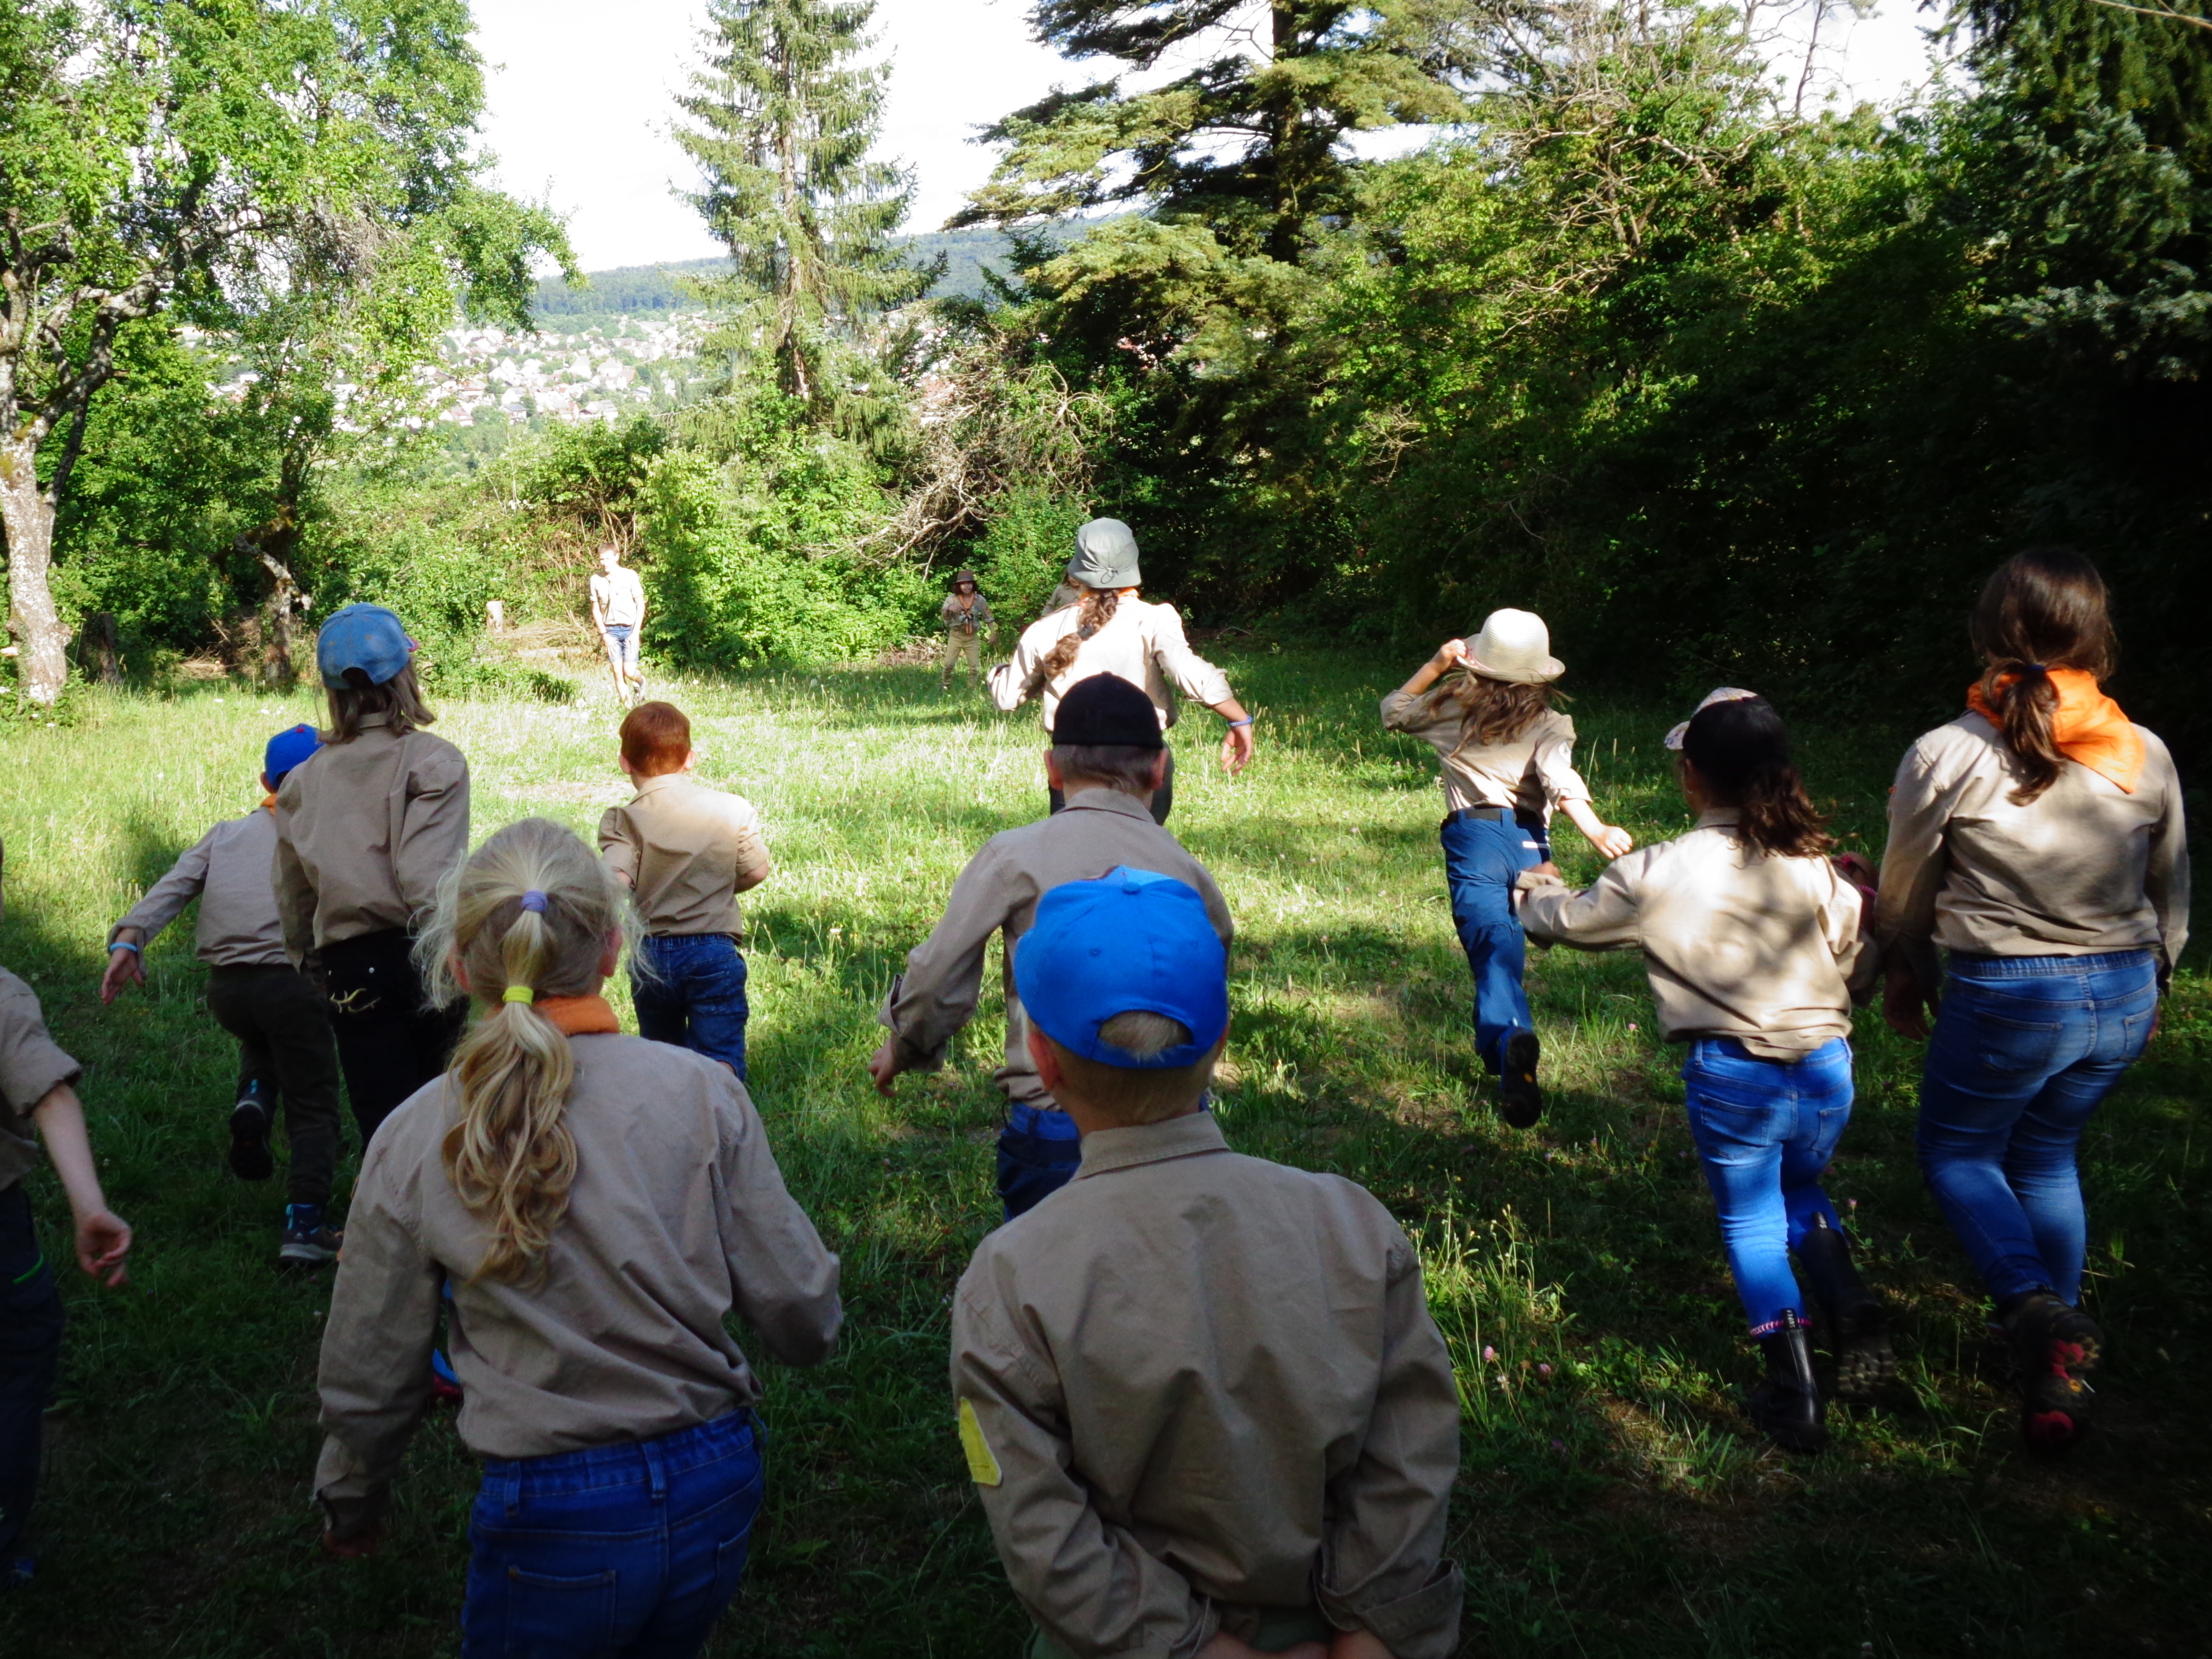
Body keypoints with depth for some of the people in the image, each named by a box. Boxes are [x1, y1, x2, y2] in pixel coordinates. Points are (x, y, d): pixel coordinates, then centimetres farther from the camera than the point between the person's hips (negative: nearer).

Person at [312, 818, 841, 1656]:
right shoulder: (701, 1091, -11)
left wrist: (351, 1505, 22)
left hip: (555, 1520, -2)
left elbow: (365, 1380, 2)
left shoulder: (415, 1141, -9)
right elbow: (801, 1319, -7)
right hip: (716, 1490, 3)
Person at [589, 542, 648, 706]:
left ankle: (641, 681, 26)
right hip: (610, 631, 2)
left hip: (629, 629, -2)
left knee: (629, 671, -10)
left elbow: (640, 605, -2)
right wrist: (604, 633, -2)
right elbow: (596, 608, 7)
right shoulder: (596, 580, 2)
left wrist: (636, 632, -8)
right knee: (617, 673, -3)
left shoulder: (630, 576, -5)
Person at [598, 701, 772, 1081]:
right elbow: (758, 870, 10)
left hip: (650, 955, 1)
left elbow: (615, 882, -19)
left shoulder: (623, 821, -4)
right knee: (719, 1057, -6)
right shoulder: (732, 810, 2)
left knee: (660, 1055, 22)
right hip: (715, 950, -1)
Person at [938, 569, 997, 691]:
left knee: (975, 667, 2)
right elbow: (943, 616, -16)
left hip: (973, 638, 1)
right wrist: (949, 609, -38)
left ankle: (972, 691, 14)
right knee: (948, 664, -6)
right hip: (956, 636, -1)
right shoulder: (952, 599, -6)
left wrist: (994, 633, 5)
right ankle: (944, 688, 8)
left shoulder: (980, 600, -2)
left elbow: (989, 618, 9)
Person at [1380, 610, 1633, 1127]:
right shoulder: (1548, 724, 7)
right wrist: (1596, 831, -23)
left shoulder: (1454, 707, 11)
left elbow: (1393, 710, 27)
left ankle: (1512, 1037, -42)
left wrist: (1436, 665, 25)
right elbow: (1561, 779, -13)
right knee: (1508, 947, 20)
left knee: (1492, 949, -14)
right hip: (1529, 841, 2)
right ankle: (1497, 1050, 32)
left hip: (1473, 837, -2)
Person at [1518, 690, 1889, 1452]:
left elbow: (1563, 920, 4)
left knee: (1750, 1221, 14)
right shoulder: (1819, 867, -3)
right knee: (1800, 1192, 29)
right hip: (1825, 1068, 3)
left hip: (1730, 1076, -3)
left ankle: (1793, 1390, 8)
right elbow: (1859, 975, 6)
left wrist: (1536, 888, 28)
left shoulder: (1657, 875, -12)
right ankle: (1853, 1307, 6)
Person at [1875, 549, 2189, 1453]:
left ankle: (2036, 1307, -6)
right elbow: (2172, 893, 10)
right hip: (2123, 994, 4)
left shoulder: (1944, 757, -14)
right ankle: (2062, 1361, 26)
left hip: (2005, 997, -4)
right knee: (2046, 1157, 23)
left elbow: (1904, 893, 0)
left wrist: (1904, 976, 19)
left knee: (1958, 1151, 18)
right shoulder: (2145, 756, -3)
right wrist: (2150, 984, 28)